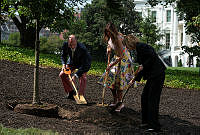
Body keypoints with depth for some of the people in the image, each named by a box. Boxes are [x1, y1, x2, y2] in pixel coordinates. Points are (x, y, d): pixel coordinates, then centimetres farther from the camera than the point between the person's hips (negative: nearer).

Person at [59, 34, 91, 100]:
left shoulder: (82, 48, -40)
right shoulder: (65, 45, -27)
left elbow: (84, 65, -38)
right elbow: (63, 55, -4)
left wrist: (75, 75, -46)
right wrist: (64, 64, -23)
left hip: (84, 62, -5)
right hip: (72, 61, 5)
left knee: (82, 77, -25)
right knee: (62, 74, -5)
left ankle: (81, 96, -16)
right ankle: (71, 92, 8)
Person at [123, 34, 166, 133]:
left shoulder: (140, 46, -10)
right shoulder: (138, 49, 19)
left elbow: (153, 56, -21)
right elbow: (141, 65, 25)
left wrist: (143, 66, -12)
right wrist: (135, 79, 28)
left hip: (157, 75, -10)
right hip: (152, 76, 10)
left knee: (152, 99, -7)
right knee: (144, 97, 14)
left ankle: (154, 125, -4)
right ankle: (146, 121, 23)